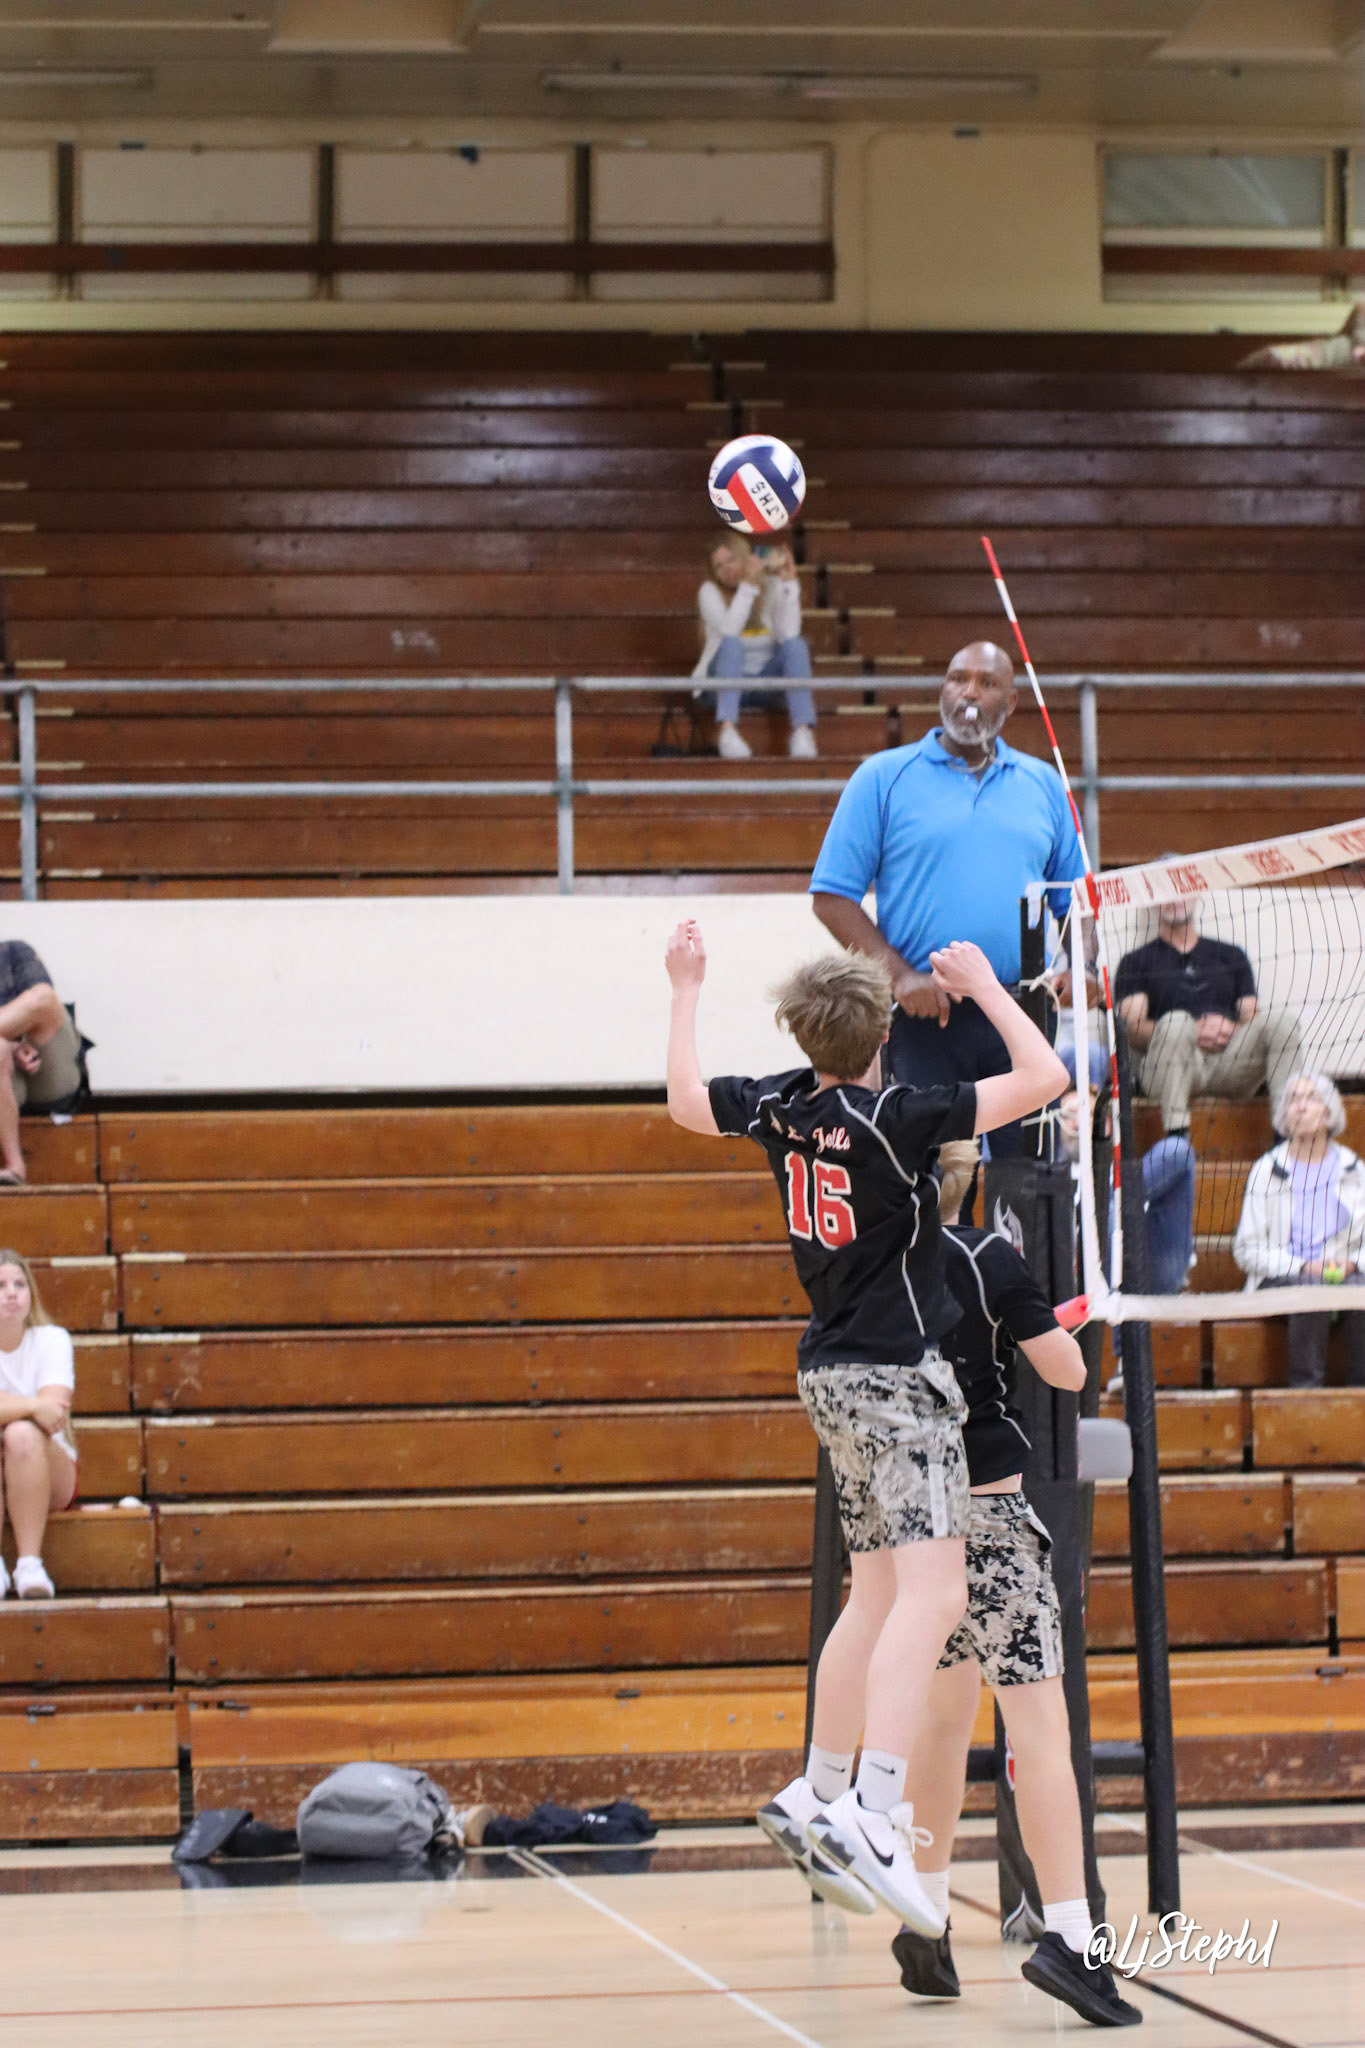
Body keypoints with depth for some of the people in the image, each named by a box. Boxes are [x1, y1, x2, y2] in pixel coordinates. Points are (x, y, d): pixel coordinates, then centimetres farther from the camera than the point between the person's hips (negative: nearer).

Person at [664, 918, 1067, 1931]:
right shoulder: (897, 1116, -17)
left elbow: (687, 1101, 22)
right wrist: (985, 986, -5)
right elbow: (1041, 1078, -17)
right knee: (933, 1595, -17)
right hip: (897, 1373, -8)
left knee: (879, 1595, 17)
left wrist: (686, 990, 30)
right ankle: (873, 1815, -31)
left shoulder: (783, 1105, 3)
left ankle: (817, 1797, 21)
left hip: (834, 1373, 8)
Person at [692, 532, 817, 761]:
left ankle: (803, 731, -42)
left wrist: (789, 583, -22)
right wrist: (748, 585, -28)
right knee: (732, 643, -31)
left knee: (795, 644, -26)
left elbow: (788, 634, -18)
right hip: (725, 678, -2)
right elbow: (728, 631, -23)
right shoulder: (710, 592, -4)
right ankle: (727, 730, -49)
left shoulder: (773, 586, 0)